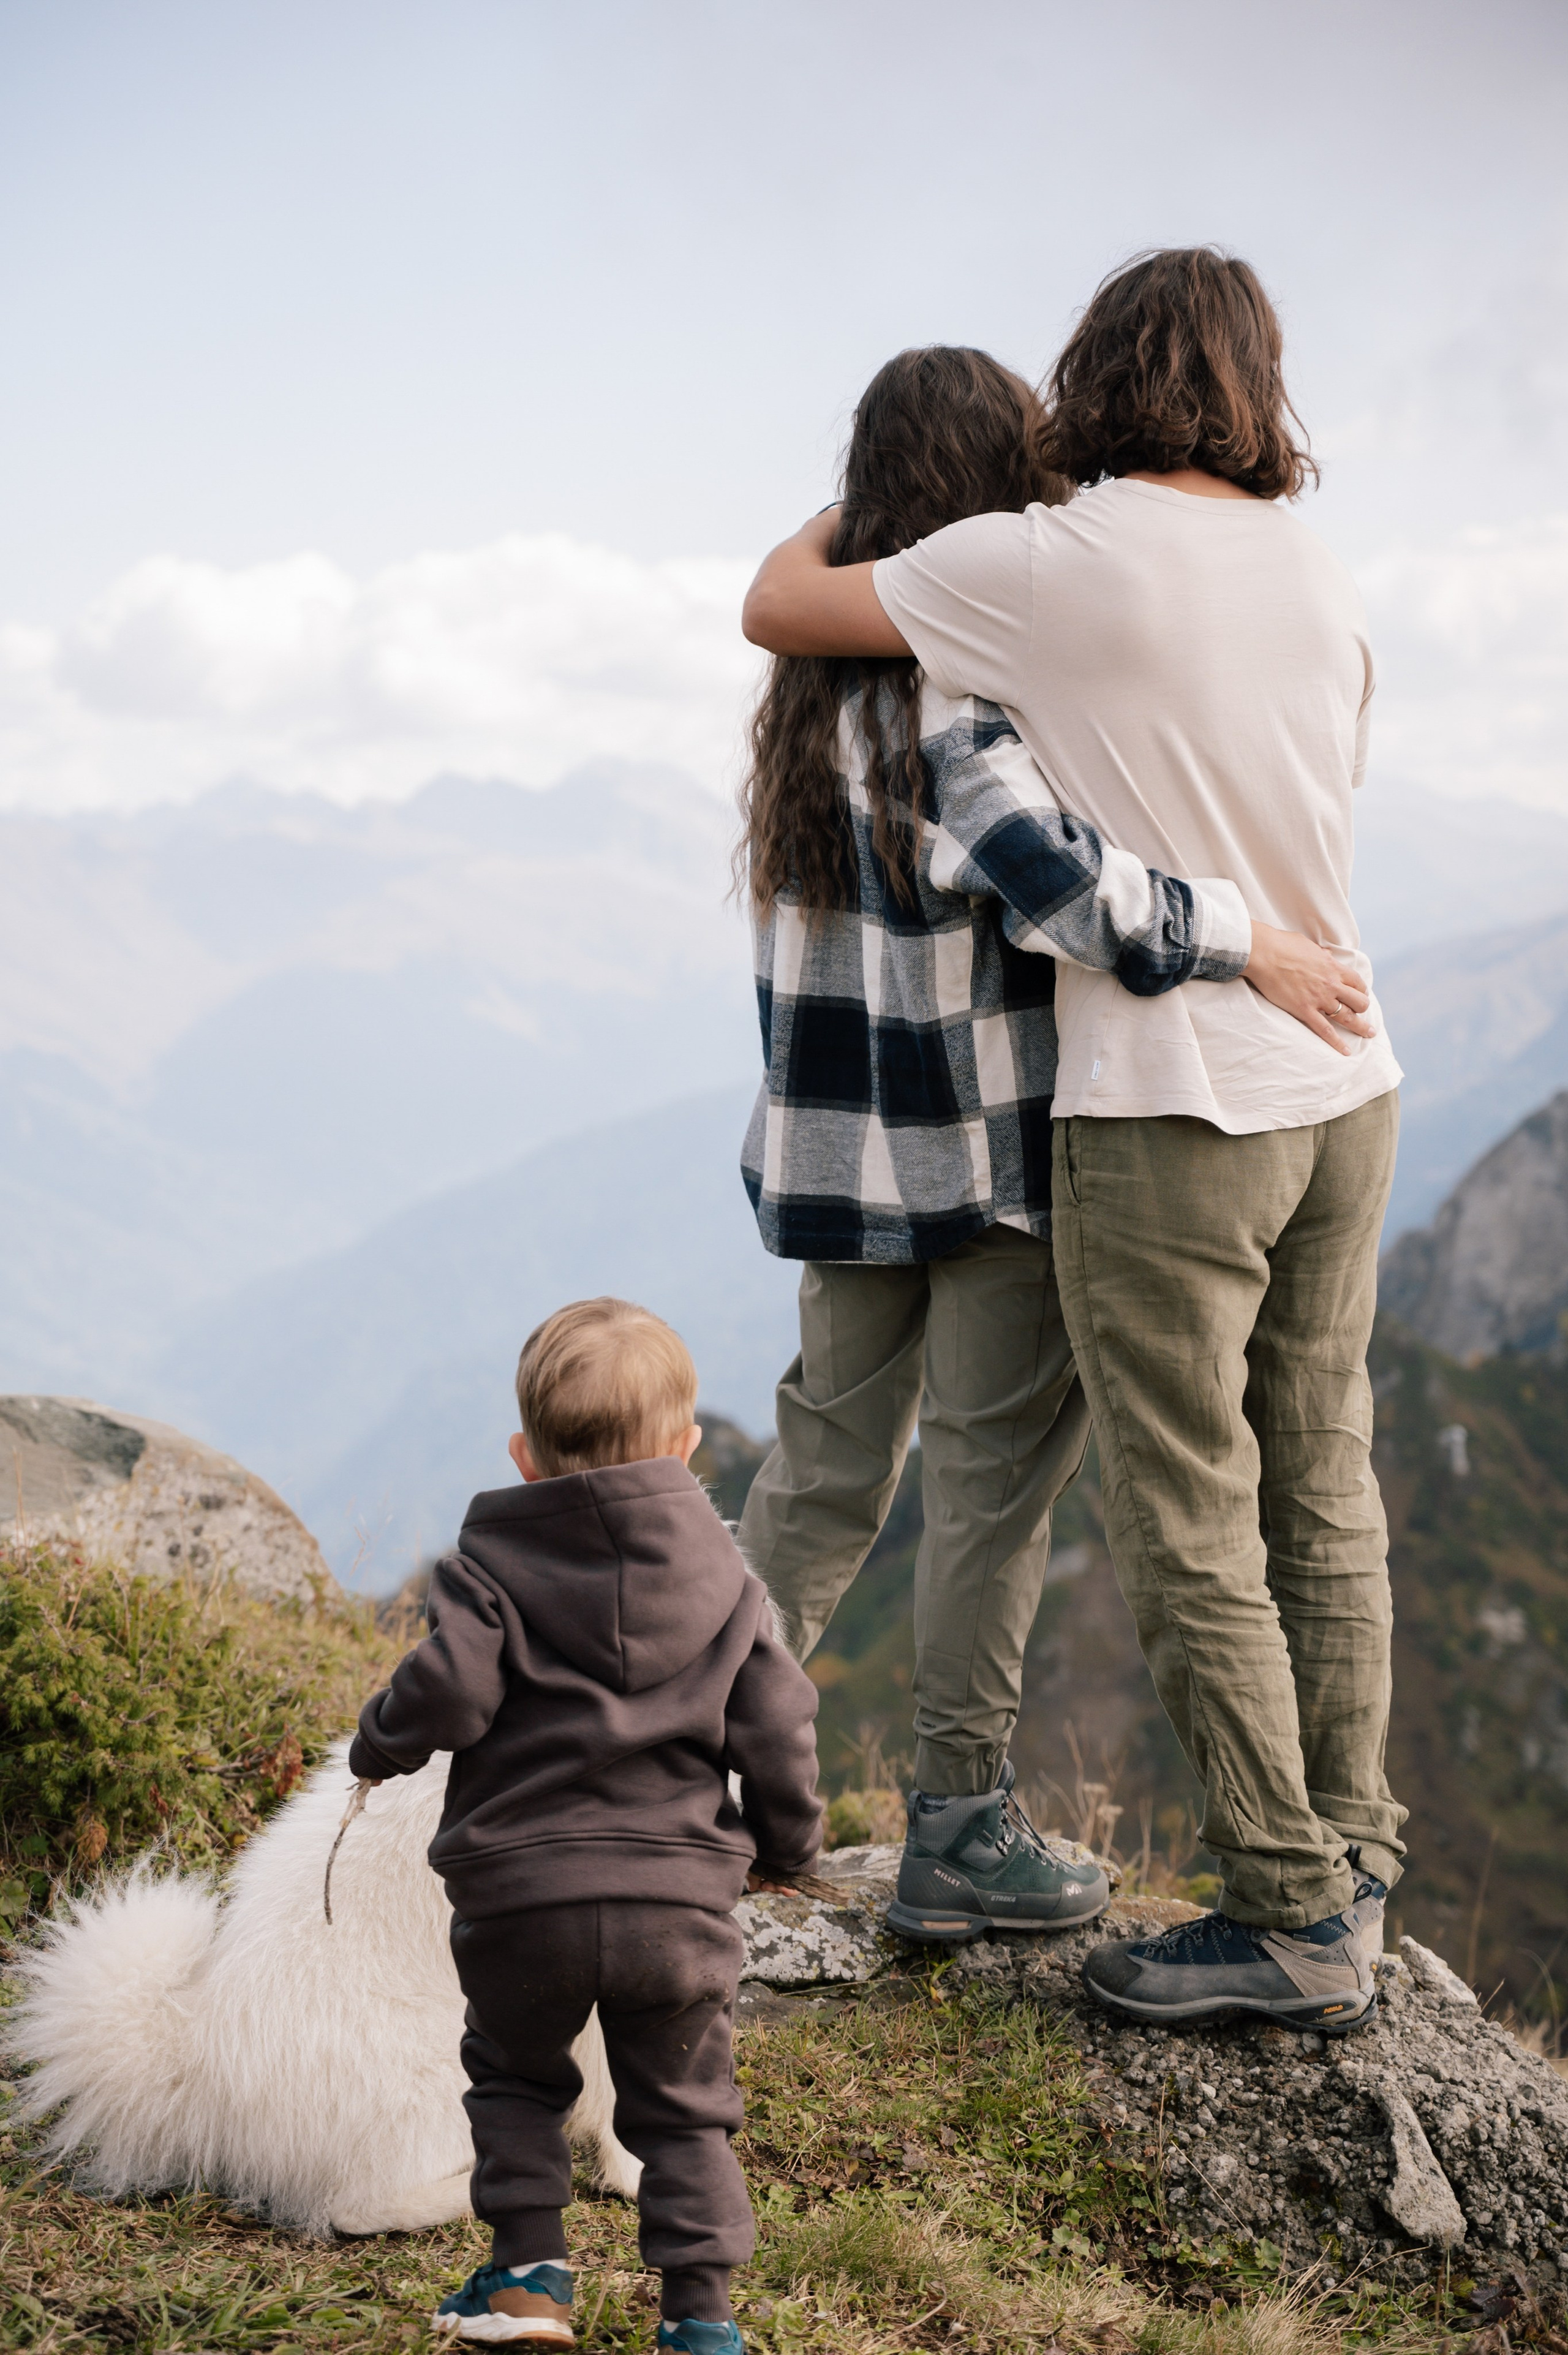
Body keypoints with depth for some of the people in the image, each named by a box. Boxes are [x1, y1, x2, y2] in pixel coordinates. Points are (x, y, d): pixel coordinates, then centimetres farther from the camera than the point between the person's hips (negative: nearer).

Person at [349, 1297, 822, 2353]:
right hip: (681, 1905, 1)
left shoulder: (492, 1564, -3)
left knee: (514, 2073, 24)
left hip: (520, 1898, -1)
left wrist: (377, 1744, 6)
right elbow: (778, 1732, 3)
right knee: (683, 2107, 16)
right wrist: (787, 1845, 20)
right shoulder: (727, 1580, 5)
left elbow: (445, 1696, -16)